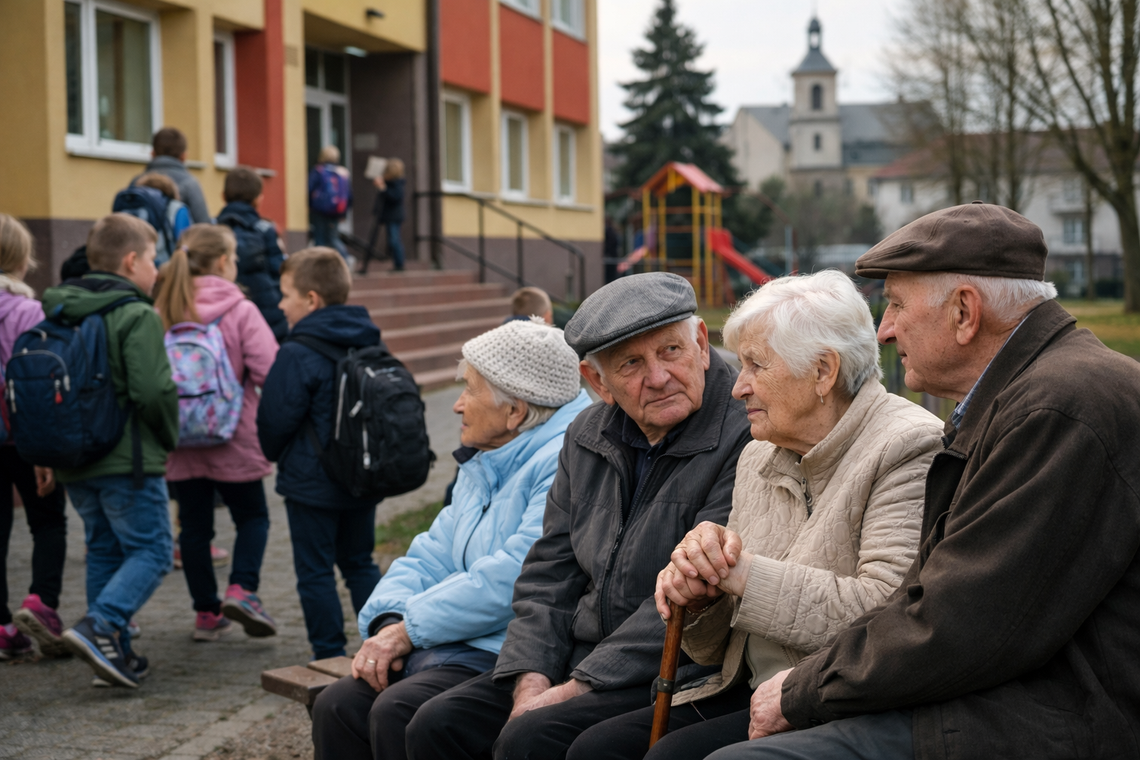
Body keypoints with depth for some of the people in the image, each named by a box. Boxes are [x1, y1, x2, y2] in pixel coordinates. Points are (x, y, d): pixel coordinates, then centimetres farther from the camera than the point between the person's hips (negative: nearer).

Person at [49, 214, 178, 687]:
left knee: (103, 551, 16)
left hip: (74, 461, 7)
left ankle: (115, 652, 16)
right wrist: (169, 438, -4)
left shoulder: (58, 315, 10)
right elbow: (153, 391, -21)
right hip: (129, 461, -7)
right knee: (151, 550, 1)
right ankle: (100, 626, -17)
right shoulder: (138, 317, -13)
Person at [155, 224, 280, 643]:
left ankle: (207, 612, 17)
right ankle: (242, 588, -7)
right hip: (232, 439, -3)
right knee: (252, 517, 13)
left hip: (179, 441, 3)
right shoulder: (240, 311, -12)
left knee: (194, 525, 13)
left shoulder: (161, 314, 0)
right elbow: (269, 369, -20)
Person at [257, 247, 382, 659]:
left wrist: (275, 455, 8)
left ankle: (330, 657, 6)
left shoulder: (298, 355, -18)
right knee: (359, 563, 19)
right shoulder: (370, 344, 4)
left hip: (312, 482, -7)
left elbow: (275, 420, -13)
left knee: (315, 571, 3)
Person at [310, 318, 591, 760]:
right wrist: (387, 622, -3)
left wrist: (410, 629, -15)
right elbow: (433, 555, 18)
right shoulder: (483, 466, 20)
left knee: (396, 712, -28)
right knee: (337, 706, -9)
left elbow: (512, 577, -23)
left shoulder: (565, 462, -14)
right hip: (456, 649, 9)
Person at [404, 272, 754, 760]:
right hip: (585, 659, 7)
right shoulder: (589, 437, 10)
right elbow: (549, 573, 13)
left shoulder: (744, 437, -14)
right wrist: (531, 681, -4)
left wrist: (576, 688, -19)